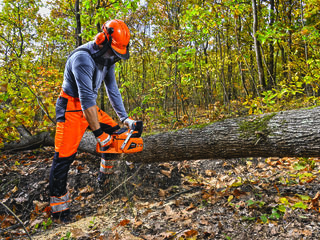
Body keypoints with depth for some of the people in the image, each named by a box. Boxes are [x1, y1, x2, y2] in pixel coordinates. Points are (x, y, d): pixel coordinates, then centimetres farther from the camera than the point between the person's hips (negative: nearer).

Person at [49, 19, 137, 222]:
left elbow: (112, 89, 6)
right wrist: (98, 132, -29)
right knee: (64, 156, -8)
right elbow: (87, 98, -31)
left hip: (89, 106, 9)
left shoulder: (107, 59, 1)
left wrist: (125, 117, 2)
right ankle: (58, 205, 2)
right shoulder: (83, 58, -28)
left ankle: (107, 174, 28)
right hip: (71, 108, -8)